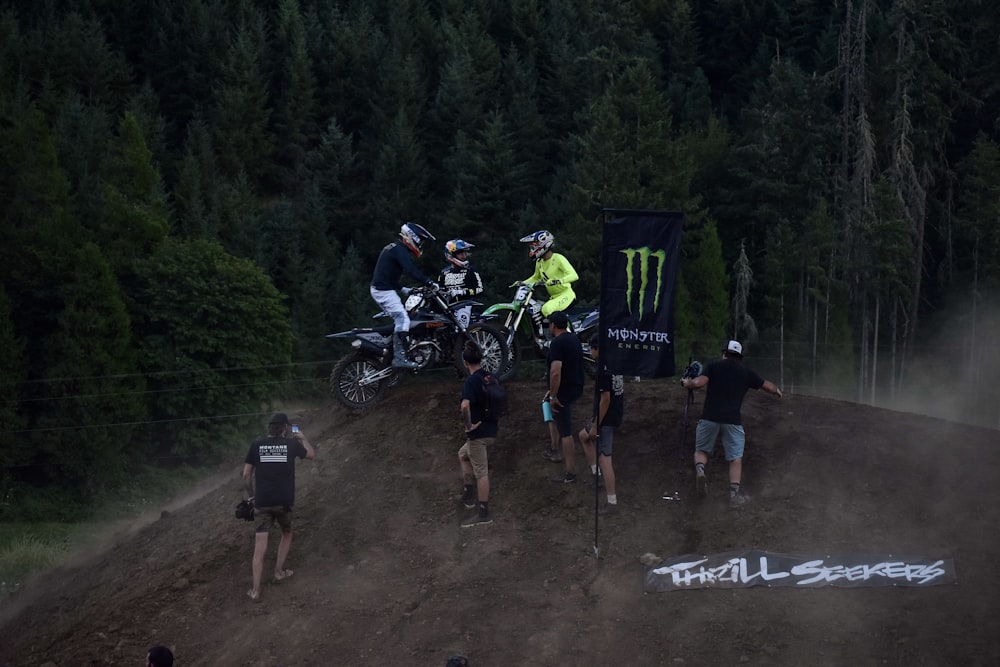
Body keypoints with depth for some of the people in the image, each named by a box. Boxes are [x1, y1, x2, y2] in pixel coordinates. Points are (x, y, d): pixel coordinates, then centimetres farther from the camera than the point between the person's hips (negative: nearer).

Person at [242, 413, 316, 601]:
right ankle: (279, 571, 28)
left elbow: (246, 474, 1)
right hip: (284, 501, 0)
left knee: (260, 546, 0)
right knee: (286, 533, 29)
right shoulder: (292, 444, -1)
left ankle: (256, 590, -3)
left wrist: (250, 494, 16)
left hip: (262, 502, 0)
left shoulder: (257, 444, 1)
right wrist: (303, 438, 35)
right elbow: (311, 455, 19)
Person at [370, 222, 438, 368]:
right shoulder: (399, 250, -11)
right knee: (402, 319, -17)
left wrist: (402, 289, 26)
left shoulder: (392, 248, 21)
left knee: (399, 318, 16)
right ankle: (399, 357, -27)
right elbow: (411, 270, -25)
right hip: (385, 290, -10)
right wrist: (429, 283, -26)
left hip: (378, 288, 10)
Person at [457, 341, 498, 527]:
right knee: (463, 455, 28)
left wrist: (468, 425, -22)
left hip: (478, 433, -8)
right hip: (491, 430, 8)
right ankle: (469, 494, 25)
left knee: (481, 473, -1)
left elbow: (465, 405, -35)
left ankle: (483, 514, 3)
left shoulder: (471, 381, -19)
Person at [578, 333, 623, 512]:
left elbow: (605, 399, -23)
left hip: (606, 419, -10)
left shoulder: (603, 371, -22)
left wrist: (595, 426, -18)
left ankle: (612, 501, -5)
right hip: (616, 415, 10)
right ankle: (597, 474, 27)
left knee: (604, 457, -7)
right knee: (584, 436, 29)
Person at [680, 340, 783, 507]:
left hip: (709, 417, 0)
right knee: (735, 458, 9)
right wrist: (777, 391, 42)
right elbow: (767, 386, 20)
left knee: (701, 449, 16)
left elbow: (699, 383, -10)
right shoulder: (746, 373, 11)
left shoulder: (713, 366, 6)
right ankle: (734, 495, 4)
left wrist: (687, 383, 11)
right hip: (732, 421, 0)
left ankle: (700, 470, -15)